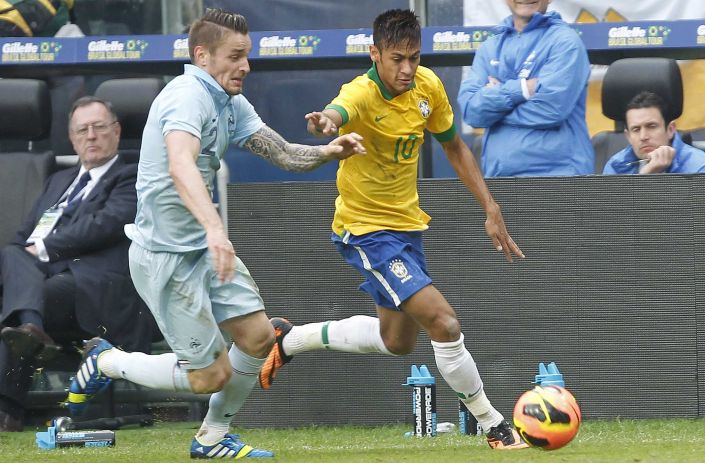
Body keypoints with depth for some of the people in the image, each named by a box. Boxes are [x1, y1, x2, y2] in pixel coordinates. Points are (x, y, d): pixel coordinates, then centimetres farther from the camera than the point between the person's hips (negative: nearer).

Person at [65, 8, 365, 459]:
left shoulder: (231, 103, 8)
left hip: (204, 247, 9)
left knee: (259, 338, 5)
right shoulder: (189, 95, -22)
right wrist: (214, 227, -55)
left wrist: (327, 151, -14)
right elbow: (180, 166, -40)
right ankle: (105, 361, 16)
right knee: (212, 375, -4)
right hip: (166, 255, -9)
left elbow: (283, 154, 8)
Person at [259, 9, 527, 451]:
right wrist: (326, 122, -75)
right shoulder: (362, 94, -26)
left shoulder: (428, 86, -6)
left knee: (397, 342, 23)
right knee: (444, 322, -21)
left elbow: (455, 148, 9)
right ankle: (495, 427, -5)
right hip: (365, 230, -8)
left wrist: (491, 209, 4)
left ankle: (289, 340, 38)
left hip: (407, 224, 8)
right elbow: (337, 114, -52)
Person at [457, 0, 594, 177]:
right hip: (498, 175, 5)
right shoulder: (490, 47, 15)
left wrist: (497, 95, -1)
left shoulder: (565, 41, 0)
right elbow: (470, 108, 1)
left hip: (555, 176, -5)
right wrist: (518, 89, -12)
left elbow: (551, 106, -14)